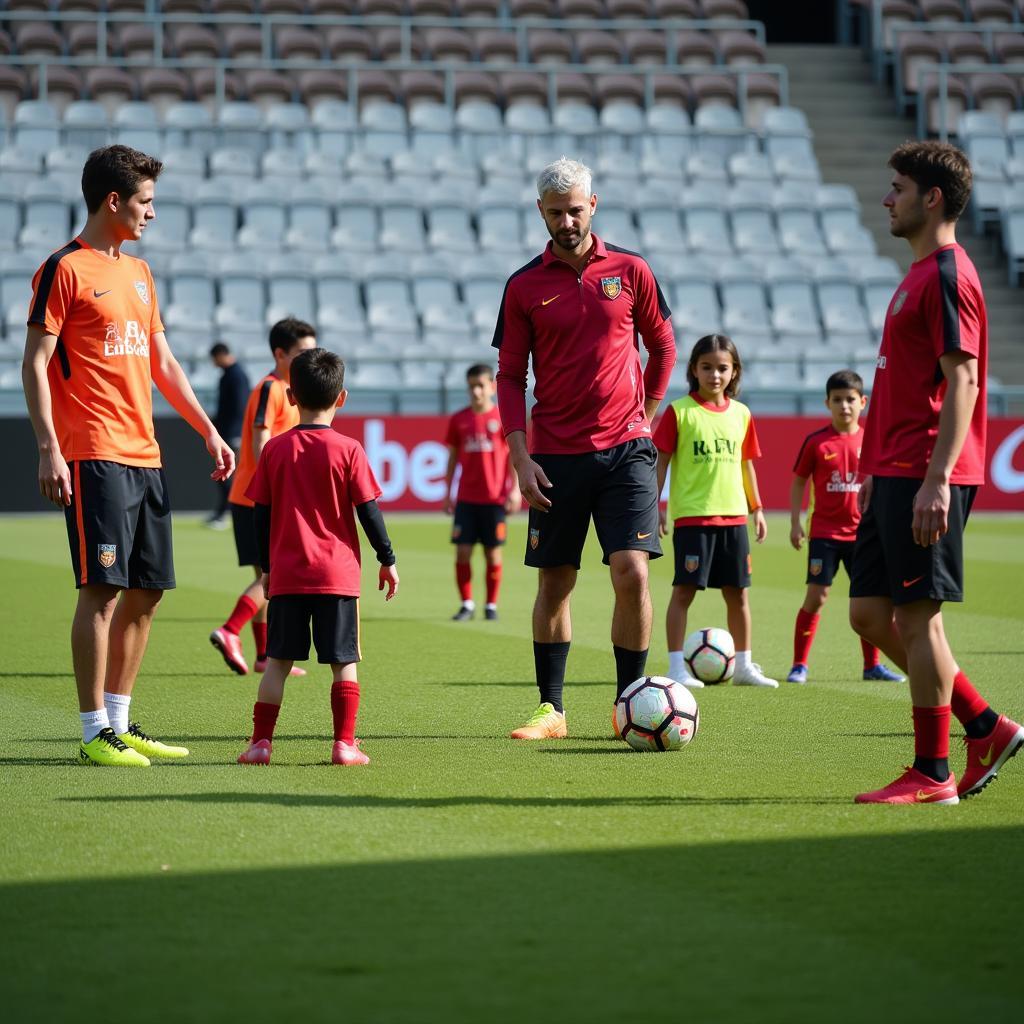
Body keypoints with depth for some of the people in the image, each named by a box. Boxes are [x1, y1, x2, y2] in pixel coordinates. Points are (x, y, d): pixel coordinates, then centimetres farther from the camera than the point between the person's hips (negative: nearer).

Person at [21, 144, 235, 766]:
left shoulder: (139, 272, 19)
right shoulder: (65, 270, -5)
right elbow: (36, 364, -8)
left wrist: (208, 431, 21)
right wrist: (49, 448, -17)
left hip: (146, 456, 8)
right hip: (95, 456, -8)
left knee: (148, 591, 8)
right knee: (103, 588, -10)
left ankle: (120, 721, 16)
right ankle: (96, 732, -6)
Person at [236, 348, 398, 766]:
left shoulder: (275, 449, 3)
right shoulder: (348, 450, -4)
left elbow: (261, 515, 6)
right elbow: (369, 511, -3)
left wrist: (266, 566, 17)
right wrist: (387, 560, 7)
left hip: (287, 575, 2)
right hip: (338, 575, -2)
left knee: (277, 660, 7)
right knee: (344, 661, 3)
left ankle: (260, 741, 5)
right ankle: (344, 743, -2)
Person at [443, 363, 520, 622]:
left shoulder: (503, 418, 0)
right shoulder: (459, 420, 7)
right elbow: (452, 458, 12)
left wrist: (516, 489, -7)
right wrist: (447, 494, 10)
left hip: (495, 498, -2)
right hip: (466, 498, 2)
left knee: (493, 552, 3)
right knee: (462, 552, -4)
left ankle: (491, 605, 13)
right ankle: (467, 603, 7)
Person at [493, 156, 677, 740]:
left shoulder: (630, 271, 3)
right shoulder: (524, 286, 3)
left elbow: (663, 346, 16)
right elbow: (510, 376, 5)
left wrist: (643, 417, 11)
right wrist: (520, 456, -4)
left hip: (625, 450, -1)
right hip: (556, 455, 1)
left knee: (632, 572, -11)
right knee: (555, 582, 5)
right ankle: (551, 709, 15)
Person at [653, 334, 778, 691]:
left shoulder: (741, 414, 9)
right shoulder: (679, 411, -4)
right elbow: (661, 461, -3)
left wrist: (756, 508, 17)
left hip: (733, 515, 5)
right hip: (691, 516, -5)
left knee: (737, 592, 10)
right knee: (684, 590, -5)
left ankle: (744, 665, 20)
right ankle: (676, 668, -2)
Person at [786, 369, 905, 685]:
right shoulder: (816, 442, -4)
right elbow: (799, 481, 3)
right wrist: (795, 522, -4)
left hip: (861, 533, 3)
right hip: (824, 532, -3)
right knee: (816, 597, -6)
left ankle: (872, 664, 18)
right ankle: (799, 664, 1)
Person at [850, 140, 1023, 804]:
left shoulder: (948, 276, -11)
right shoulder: (921, 275, 19)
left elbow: (963, 383, -18)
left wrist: (935, 481, -24)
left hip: (925, 478, -10)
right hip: (895, 475, 10)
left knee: (916, 615, -6)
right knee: (870, 612, 10)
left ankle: (933, 774, 2)